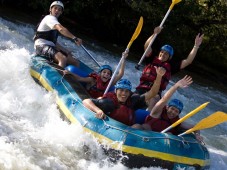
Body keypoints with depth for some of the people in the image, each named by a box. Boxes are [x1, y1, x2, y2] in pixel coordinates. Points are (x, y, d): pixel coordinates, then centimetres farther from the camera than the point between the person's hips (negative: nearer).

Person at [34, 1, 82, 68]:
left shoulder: (54, 20, 25)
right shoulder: (50, 18, -5)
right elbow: (61, 29, -26)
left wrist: (66, 50, 17)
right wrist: (74, 38, -33)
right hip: (42, 46, -9)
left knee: (76, 63, -3)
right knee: (63, 59, -36)